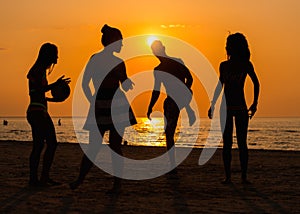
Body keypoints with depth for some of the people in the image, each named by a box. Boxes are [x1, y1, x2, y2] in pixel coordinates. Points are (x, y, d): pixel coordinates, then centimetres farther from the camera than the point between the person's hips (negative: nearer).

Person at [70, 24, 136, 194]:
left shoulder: (118, 62, 9)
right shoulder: (96, 59, -2)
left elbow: (125, 85, 14)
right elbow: (85, 84, -3)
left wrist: (129, 83, -7)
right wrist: (93, 102, -11)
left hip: (117, 105, 3)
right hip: (100, 106, -3)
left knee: (115, 146, 2)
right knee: (94, 146, 1)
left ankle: (118, 184, 8)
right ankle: (80, 179, 15)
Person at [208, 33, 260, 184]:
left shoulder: (246, 65, -1)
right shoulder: (224, 65, 7)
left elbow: (256, 83, 9)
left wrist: (254, 103, 2)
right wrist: (212, 105, 16)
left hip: (241, 108, -2)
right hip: (226, 107, 2)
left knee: (242, 143, -2)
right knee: (227, 143, 1)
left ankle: (244, 176, 2)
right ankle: (227, 176, 5)